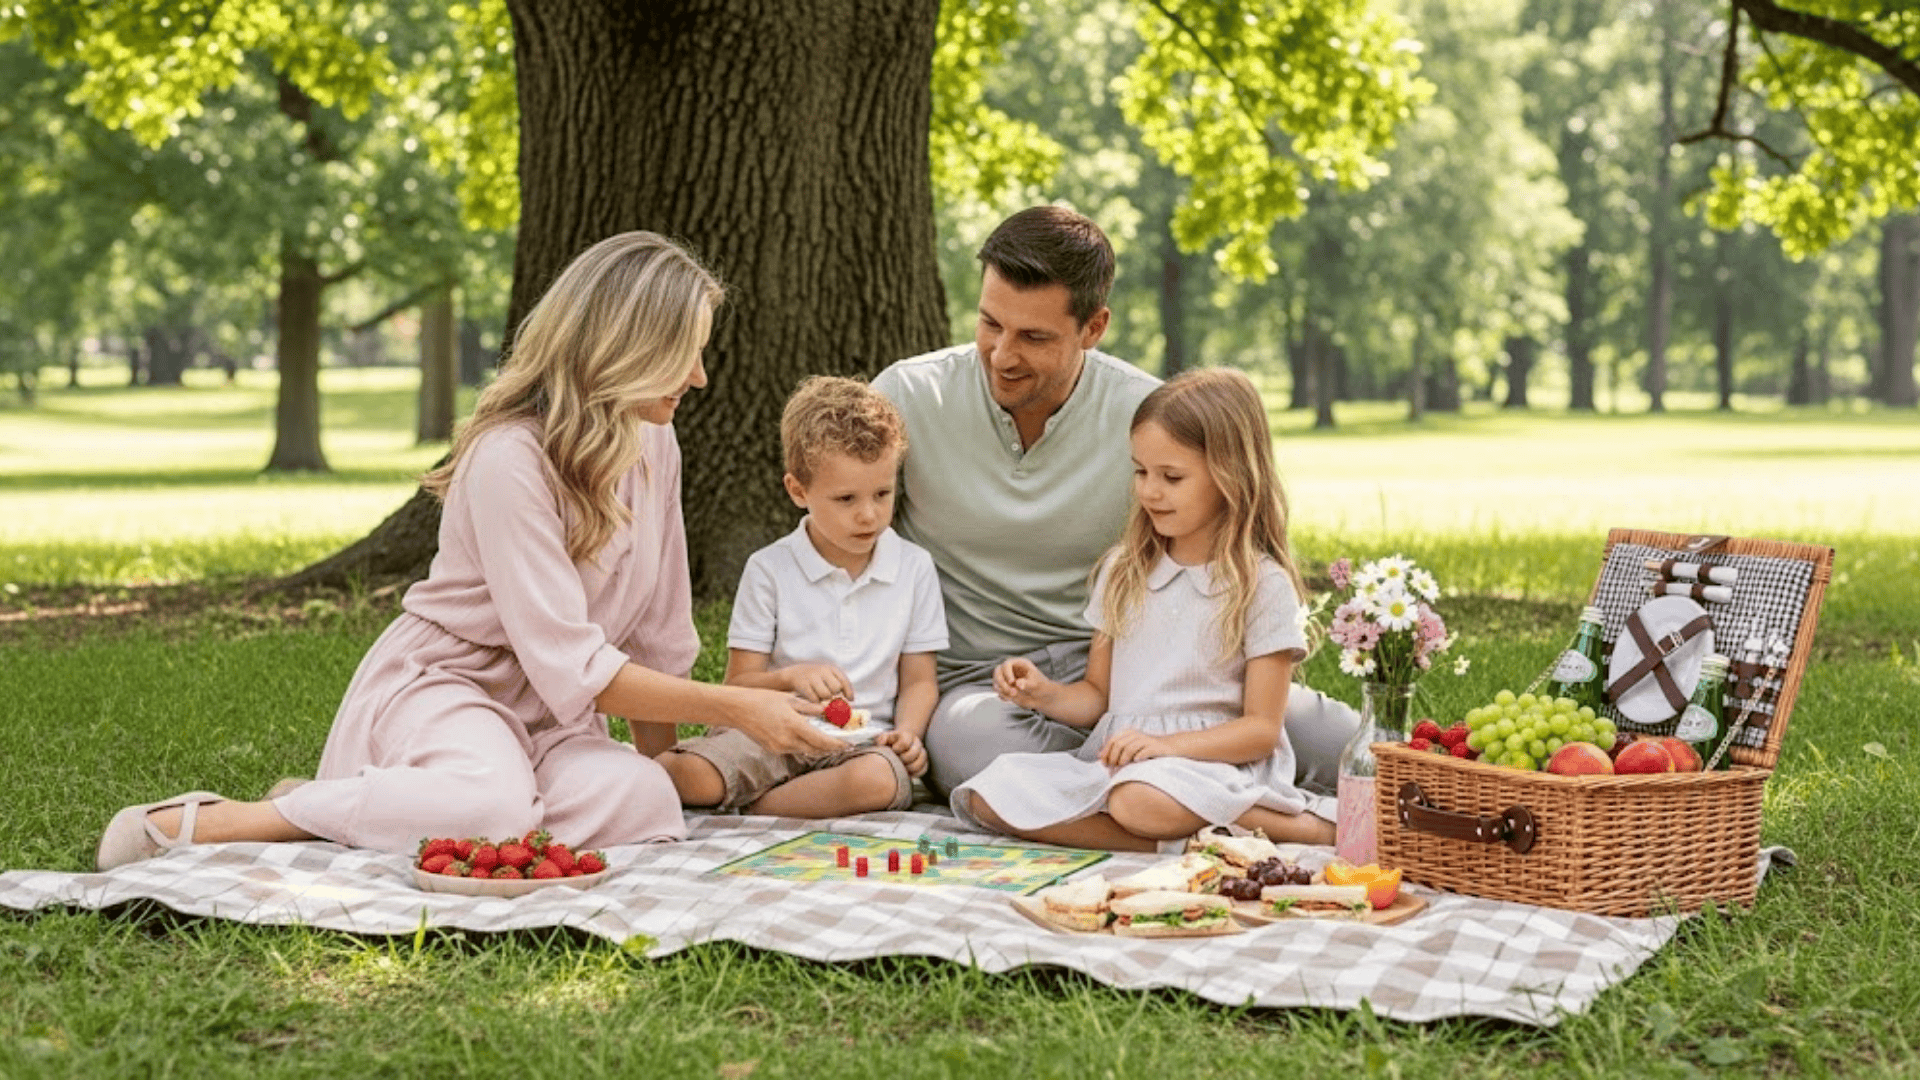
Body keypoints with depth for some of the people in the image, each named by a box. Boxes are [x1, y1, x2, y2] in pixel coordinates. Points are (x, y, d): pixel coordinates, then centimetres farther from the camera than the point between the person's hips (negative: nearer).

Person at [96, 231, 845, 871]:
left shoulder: (653, 444, 3)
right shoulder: (510, 458, -22)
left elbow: (661, 631, 10)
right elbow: (571, 668, -24)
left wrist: (662, 756, 9)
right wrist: (735, 709, -21)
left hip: (540, 715, 7)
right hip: (443, 686, -7)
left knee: (638, 802, -27)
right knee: (494, 807, -40)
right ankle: (203, 823, -23)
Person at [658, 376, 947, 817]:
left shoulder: (915, 568, 8)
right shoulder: (769, 569, 3)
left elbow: (919, 680, 11)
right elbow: (737, 685, 2)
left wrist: (907, 733, -9)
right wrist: (790, 676, -18)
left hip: (864, 740, 2)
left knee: (877, 780, -37)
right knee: (689, 776, -33)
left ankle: (751, 807, -18)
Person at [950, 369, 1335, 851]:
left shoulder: (1262, 585, -1)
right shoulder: (1124, 569, 15)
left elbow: (1262, 728, -4)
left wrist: (1169, 745, -19)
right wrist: (1046, 694, -4)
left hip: (1211, 762, -6)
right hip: (1113, 759, 6)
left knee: (1142, 799, -40)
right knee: (993, 794, -21)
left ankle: (1295, 826, -18)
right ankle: (1177, 842, -24)